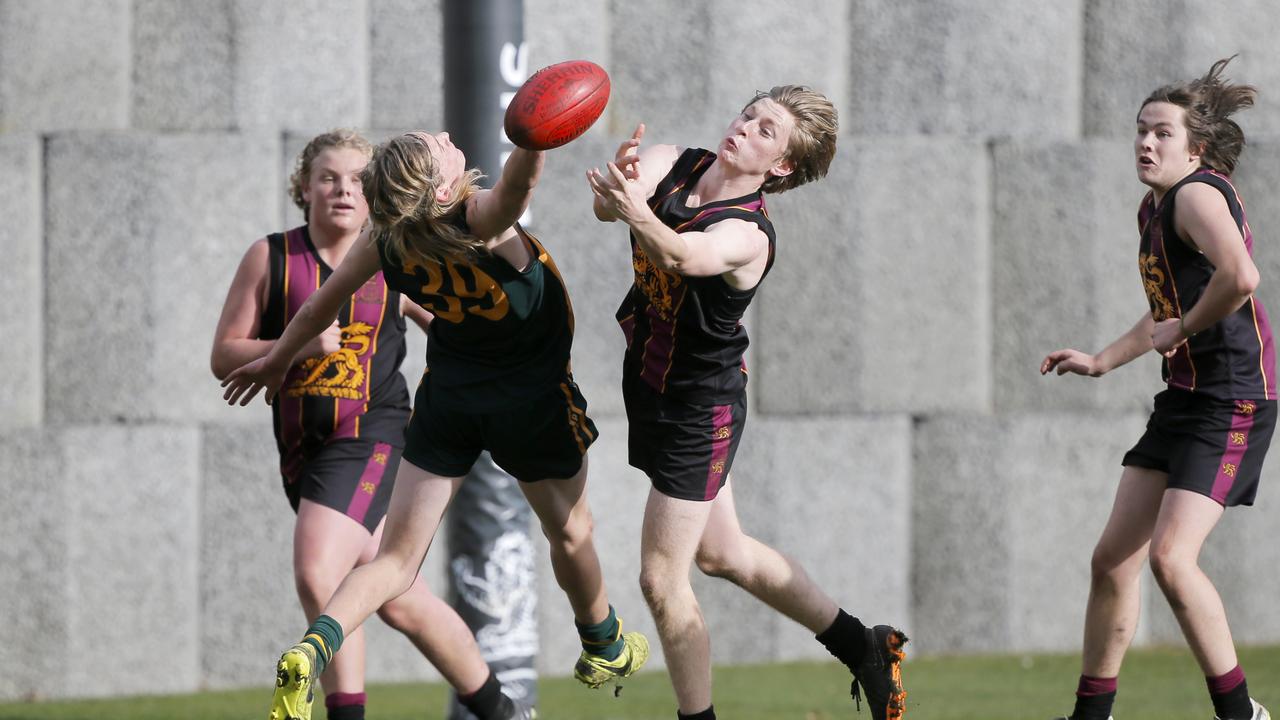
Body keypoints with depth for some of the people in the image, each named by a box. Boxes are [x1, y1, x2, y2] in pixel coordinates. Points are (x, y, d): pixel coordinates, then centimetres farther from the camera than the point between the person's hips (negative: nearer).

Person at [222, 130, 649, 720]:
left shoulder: (387, 239, -16)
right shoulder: (482, 224, -31)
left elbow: (320, 306, -1)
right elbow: (518, 183, -55)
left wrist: (277, 360, 15)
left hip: (446, 399, 3)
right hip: (533, 399, -3)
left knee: (396, 560, 2)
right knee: (569, 529, 25)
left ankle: (312, 651, -23)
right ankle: (606, 649, 47)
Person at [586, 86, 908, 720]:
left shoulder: (747, 236, -26)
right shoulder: (675, 167, -5)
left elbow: (685, 256, -48)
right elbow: (608, 203, -23)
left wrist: (637, 213, -68)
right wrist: (616, 186, -47)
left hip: (700, 411, -8)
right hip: (653, 384, 8)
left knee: (662, 580, -4)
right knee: (720, 552, 21)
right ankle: (862, 648, 37)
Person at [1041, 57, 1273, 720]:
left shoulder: (1197, 194, -13)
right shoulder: (1154, 208, 16)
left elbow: (1239, 276, -34)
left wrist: (1183, 329, -19)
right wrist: (1103, 361, 30)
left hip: (1234, 400, -10)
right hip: (1185, 396, 10)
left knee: (1170, 556, -19)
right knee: (1112, 559, 8)